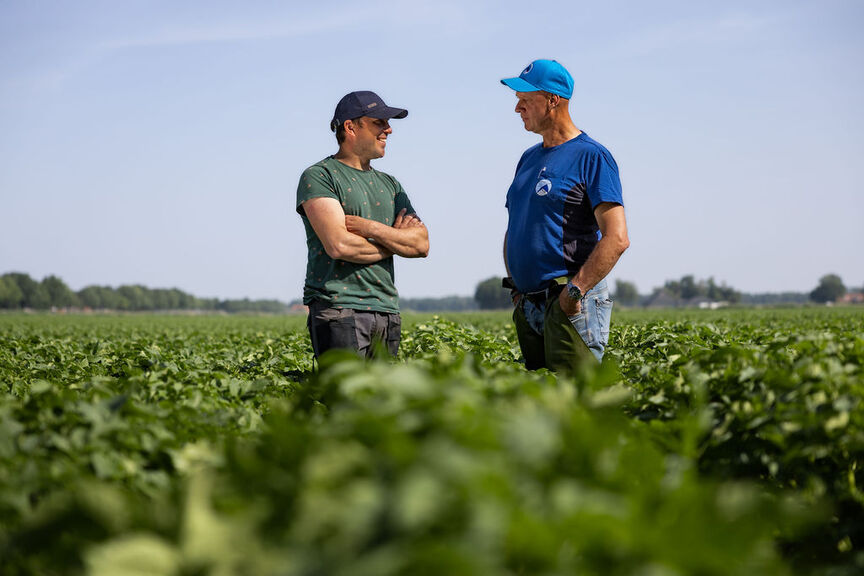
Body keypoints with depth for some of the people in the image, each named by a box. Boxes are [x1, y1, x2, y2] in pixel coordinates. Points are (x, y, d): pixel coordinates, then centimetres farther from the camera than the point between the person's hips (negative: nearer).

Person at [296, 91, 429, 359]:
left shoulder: (389, 184, 20)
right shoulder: (319, 176, -1)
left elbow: (421, 244, 8)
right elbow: (338, 245, -15)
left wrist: (369, 227, -8)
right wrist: (395, 239, 1)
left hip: (387, 313, 6)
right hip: (338, 307, -6)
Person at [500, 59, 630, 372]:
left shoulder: (591, 156, -8)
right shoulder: (529, 158, 18)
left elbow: (616, 238, -17)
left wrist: (575, 290, -20)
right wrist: (515, 286, 12)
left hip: (572, 308, -8)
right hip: (527, 308, 8)